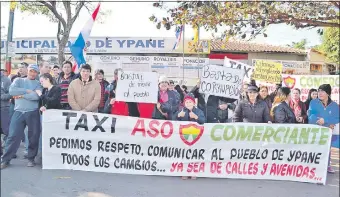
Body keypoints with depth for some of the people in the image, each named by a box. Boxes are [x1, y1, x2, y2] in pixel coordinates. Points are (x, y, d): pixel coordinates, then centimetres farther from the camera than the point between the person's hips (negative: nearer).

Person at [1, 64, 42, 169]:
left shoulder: (38, 84, 8)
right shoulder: (18, 80, 11)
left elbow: (36, 96, -12)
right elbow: (12, 90, -9)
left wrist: (21, 95, -9)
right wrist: (27, 91, -10)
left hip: (33, 113, 0)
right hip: (18, 112, 0)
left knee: (34, 136, 4)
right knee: (13, 136, -1)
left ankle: (31, 158, 18)